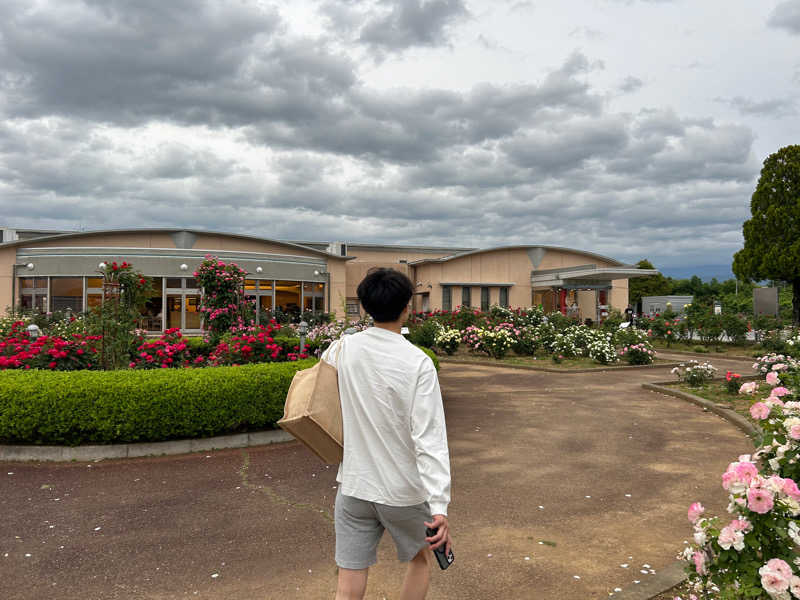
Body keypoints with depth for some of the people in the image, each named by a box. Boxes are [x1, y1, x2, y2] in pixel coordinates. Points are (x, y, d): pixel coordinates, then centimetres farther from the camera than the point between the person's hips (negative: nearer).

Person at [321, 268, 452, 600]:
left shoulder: (342, 348, -6)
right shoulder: (418, 364, -17)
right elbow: (429, 438, -23)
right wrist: (440, 507, -24)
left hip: (353, 487, 3)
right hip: (403, 492, -2)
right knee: (421, 559, 26)